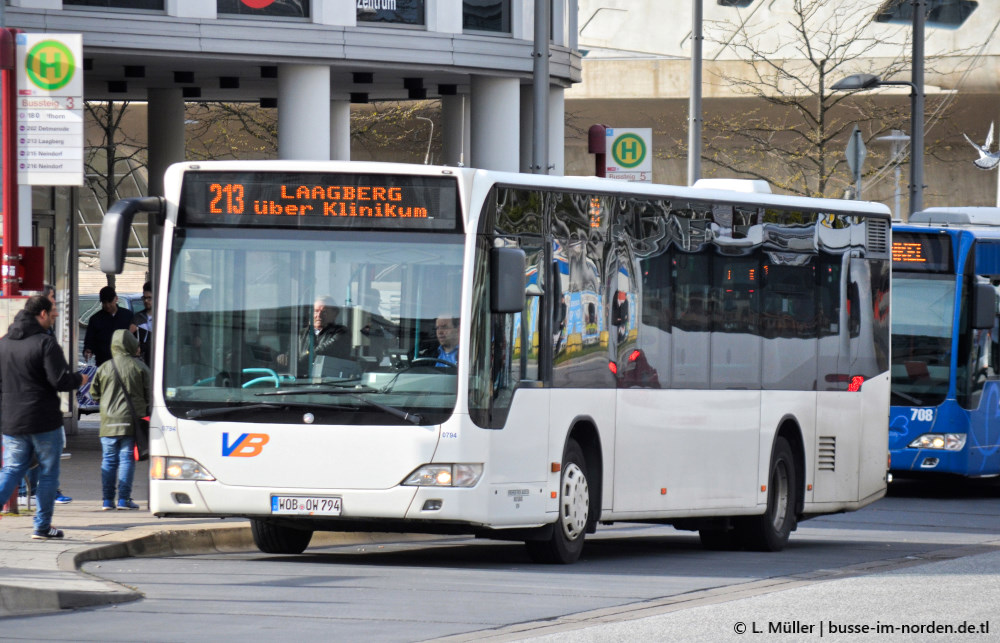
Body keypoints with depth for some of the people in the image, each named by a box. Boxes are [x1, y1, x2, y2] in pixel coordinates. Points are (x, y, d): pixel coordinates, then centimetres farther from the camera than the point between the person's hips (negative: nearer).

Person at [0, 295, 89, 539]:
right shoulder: (45, 343, -13)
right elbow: (60, 380, -17)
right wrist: (79, 379, 2)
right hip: (44, 422, -5)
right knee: (48, 474, 7)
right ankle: (42, 526, 9)